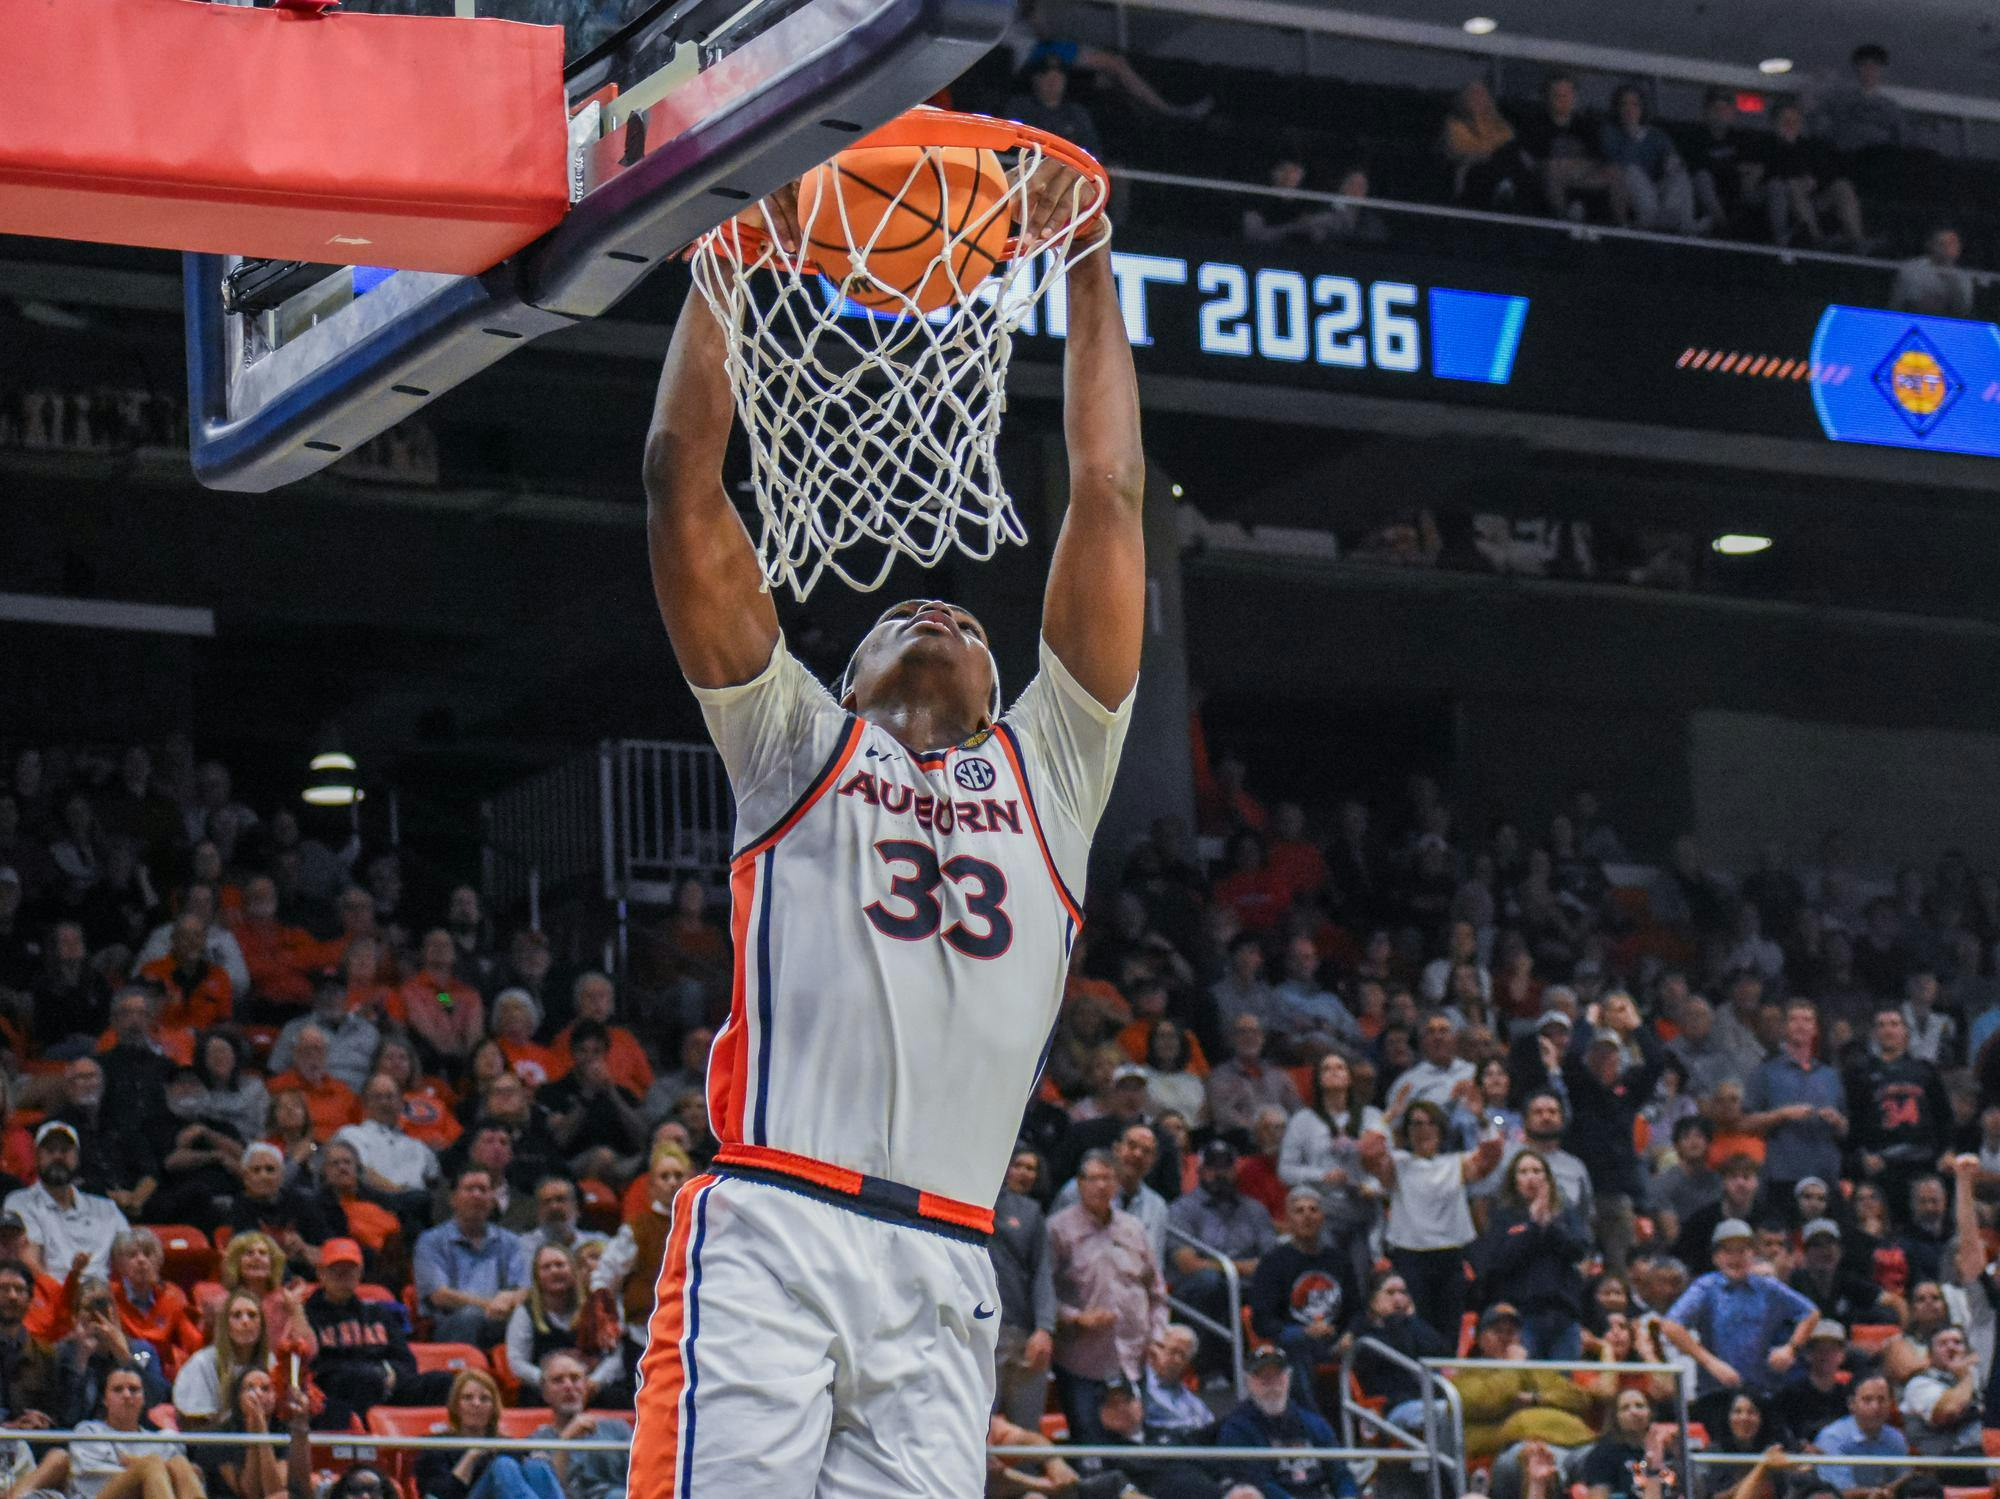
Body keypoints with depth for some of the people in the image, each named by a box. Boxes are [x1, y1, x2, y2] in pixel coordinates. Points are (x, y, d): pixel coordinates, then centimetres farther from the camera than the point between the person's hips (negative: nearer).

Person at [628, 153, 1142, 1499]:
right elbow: (685, 480, 14)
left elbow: (1109, 499, 22)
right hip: (767, 1235, -3)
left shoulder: (1050, 768, 26)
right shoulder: (797, 745, 20)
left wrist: (1089, 277, 24)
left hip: (942, 1282, 3)